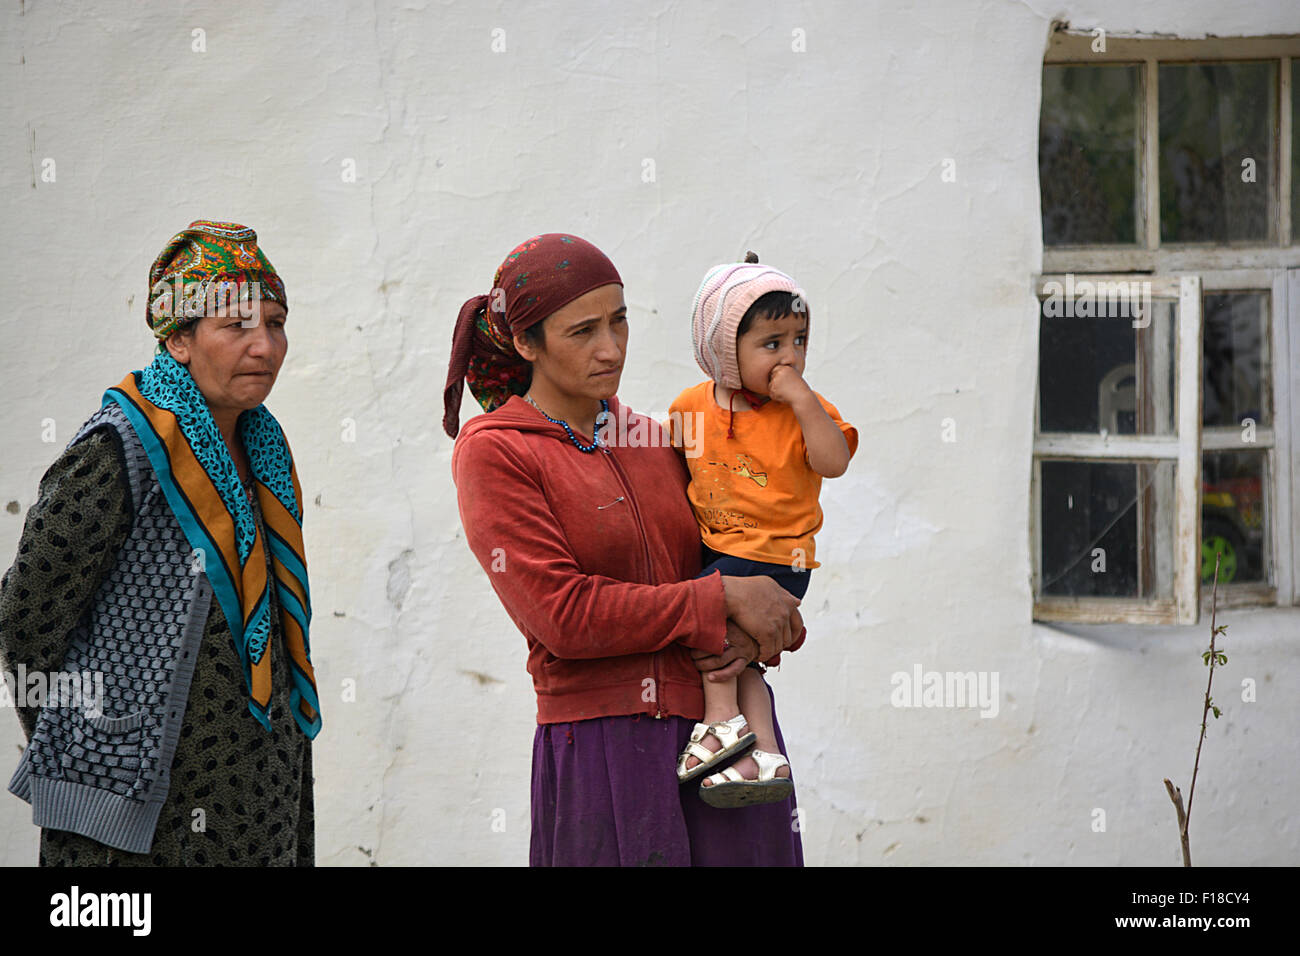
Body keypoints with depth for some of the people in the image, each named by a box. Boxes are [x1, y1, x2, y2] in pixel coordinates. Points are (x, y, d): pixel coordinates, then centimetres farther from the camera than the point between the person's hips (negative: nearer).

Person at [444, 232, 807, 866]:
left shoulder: (652, 441, 14)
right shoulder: (492, 451, -3)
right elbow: (562, 615, -13)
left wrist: (751, 636, -7)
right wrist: (723, 601, -12)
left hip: (725, 734, 5)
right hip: (604, 755, -5)